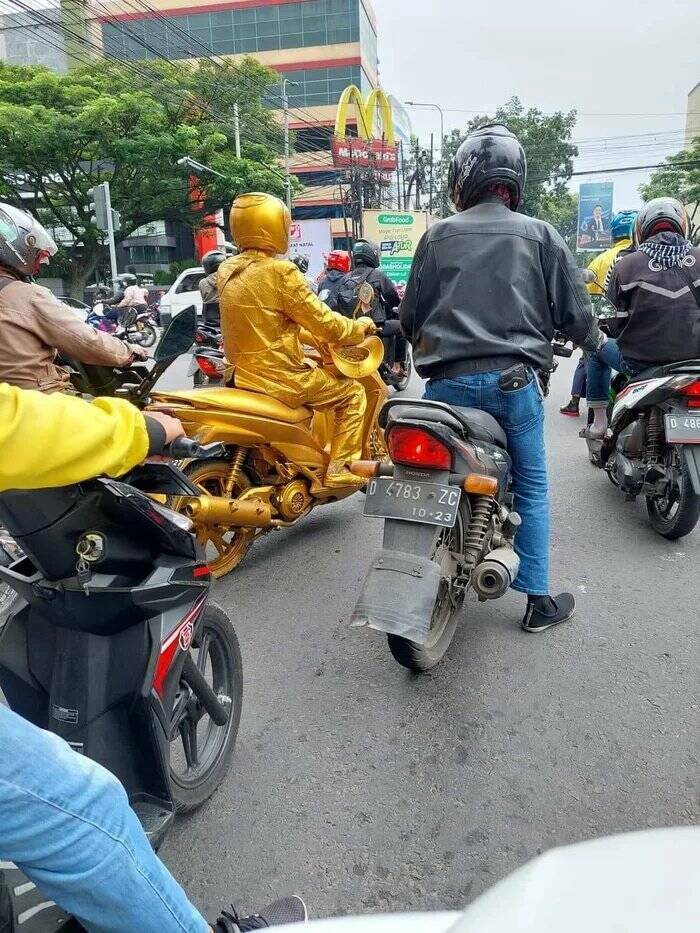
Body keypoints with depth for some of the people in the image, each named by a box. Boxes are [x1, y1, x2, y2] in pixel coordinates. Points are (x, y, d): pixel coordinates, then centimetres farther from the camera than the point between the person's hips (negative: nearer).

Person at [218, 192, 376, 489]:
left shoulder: (227, 271, 6)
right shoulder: (279, 271, -18)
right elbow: (324, 323, -14)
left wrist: (305, 334, 25)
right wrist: (360, 327, 4)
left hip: (242, 372, 9)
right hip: (279, 377, -8)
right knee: (351, 392, 8)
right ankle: (340, 469, 3)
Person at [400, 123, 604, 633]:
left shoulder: (438, 236, 7)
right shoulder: (540, 234, 4)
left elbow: (410, 314, 11)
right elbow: (575, 312, 5)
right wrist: (598, 342, 27)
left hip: (447, 380, 1)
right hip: (514, 379, -1)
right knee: (531, 487, 12)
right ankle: (539, 600, 17)